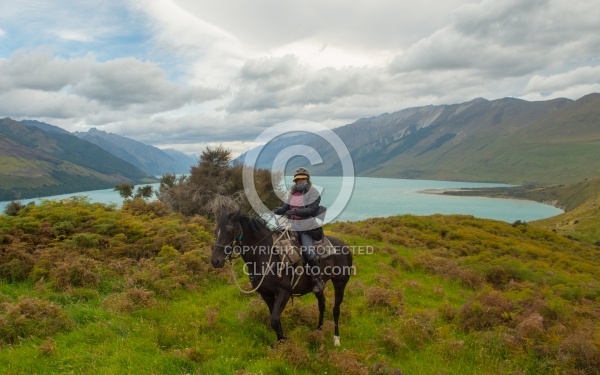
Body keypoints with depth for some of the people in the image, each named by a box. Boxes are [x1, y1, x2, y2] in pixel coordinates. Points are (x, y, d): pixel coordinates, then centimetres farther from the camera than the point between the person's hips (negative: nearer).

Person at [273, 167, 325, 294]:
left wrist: (296, 211, -27)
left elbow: (312, 209, -16)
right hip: (293, 226, 7)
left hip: (307, 227, -7)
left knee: (308, 252, -16)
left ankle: (317, 280, -3)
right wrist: (277, 210, -9)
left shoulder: (313, 192, -5)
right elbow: (286, 206, 13)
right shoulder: (293, 193, 14)